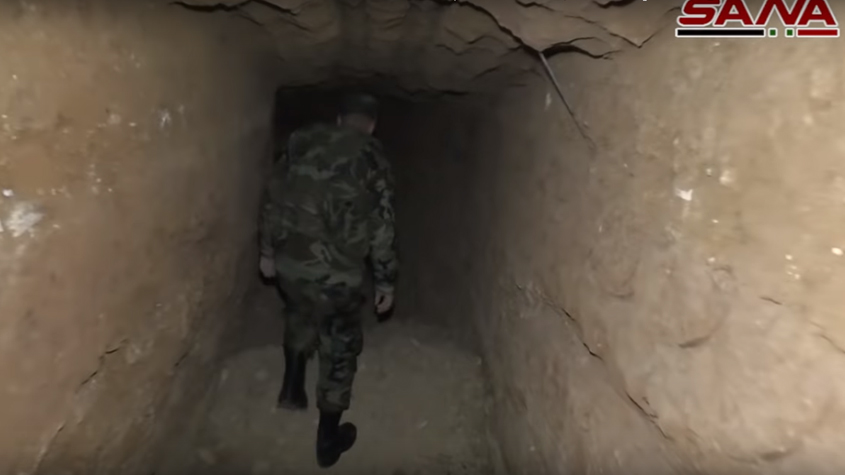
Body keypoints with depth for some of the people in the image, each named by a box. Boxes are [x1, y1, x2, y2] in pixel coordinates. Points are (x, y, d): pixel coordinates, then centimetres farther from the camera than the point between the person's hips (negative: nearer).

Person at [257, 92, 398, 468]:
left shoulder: (302, 142, 7)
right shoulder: (373, 159, -4)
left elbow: (272, 198, 10)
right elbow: (381, 228, -5)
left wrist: (267, 250, 20)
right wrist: (386, 282, 4)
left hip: (289, 260, 5)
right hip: (336, 271, -4)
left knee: (300, 315, 35)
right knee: (340, 347, 15)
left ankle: (292, 388, 43)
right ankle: (328, 439, 27)